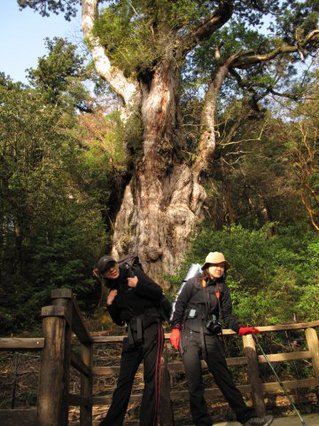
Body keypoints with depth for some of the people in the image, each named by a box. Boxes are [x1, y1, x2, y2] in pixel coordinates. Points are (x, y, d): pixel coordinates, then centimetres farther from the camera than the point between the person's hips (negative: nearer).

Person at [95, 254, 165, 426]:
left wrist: (137, 286, -17)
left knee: (151, 378, -10)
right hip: (132, 334, 5)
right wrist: (110, 304, 2)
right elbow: (118, 320, 18)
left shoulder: (134, 273, 1)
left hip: (151, 330, -5)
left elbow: (158, 293, -6)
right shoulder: (114, 289, 14)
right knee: (124, 380, 8)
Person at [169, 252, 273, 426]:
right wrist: (175, 328, -8)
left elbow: (227, 314, 12)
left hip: (211, 337, 3)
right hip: (190, 335, -3)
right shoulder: (193, 283, 1)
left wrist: (239, 328, -5)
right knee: (195, 382, 0)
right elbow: (178, 305, 0)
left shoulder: (222, 288, 12)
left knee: (224, 377, 3)